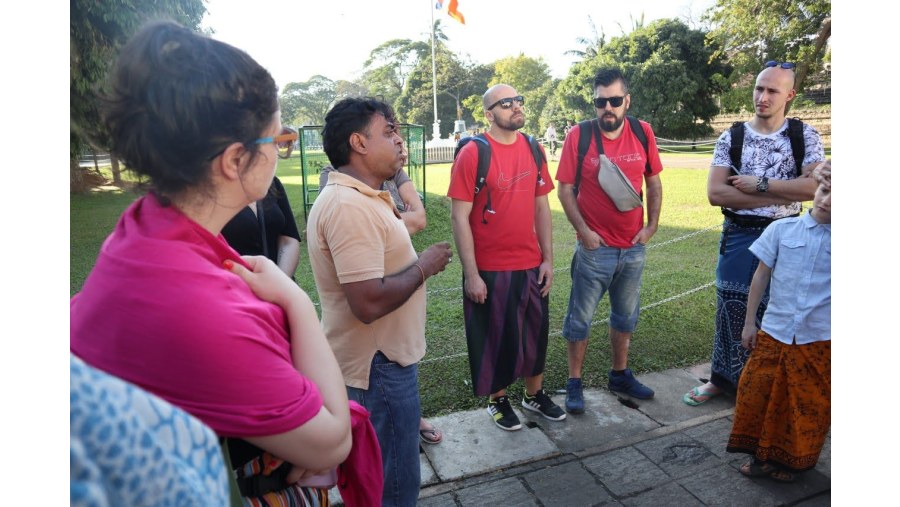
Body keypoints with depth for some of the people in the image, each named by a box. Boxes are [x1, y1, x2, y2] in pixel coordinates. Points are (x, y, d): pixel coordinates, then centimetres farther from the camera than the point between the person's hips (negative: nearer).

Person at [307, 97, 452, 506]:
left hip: (381, 356, 11)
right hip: (377, 364, -11)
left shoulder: (358, 197, 9)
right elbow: (369, 302, -32)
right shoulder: (350, 206, -26)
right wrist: (423, 266, -19)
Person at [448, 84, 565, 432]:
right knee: (495, 336, 12)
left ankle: (534, 394, 40)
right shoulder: (472, 154, -12)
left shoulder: (533, 149, 5)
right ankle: (497, 400, 34)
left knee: (536, 332, 17)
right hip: (490, 270, -5)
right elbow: (459, 216, -13)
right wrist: (471, 274, -15)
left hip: (532, 265, 5)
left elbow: (541, 207, 9)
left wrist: (548, 259, 6)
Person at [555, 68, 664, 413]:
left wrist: (651, 226, 0)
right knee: (580, 319, 5)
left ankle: (620, 375, 38)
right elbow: (565, 189, -8)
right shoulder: (579, 135, -10)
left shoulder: (643, 132, -1)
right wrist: (583, 230, -15)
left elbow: (654, 183, 7)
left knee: (626, 316, 19)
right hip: (594, 247, -4)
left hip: (634, 247, 4)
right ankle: (575, 383, 22)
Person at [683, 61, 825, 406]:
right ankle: (723, 379, 27)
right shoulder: (730, 138, 0)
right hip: (738, 237, 1)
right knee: (730, 311, 8)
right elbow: (715, 193, -12)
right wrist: (781, 195, -14)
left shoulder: (805, 136, -1)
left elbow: (814, 186, -16)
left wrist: (759, 185, -17)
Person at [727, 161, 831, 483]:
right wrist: (749, 322, 5)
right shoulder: (781, 229, -1)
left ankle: (792, 461, 35)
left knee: (809, 404, 12)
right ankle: (763, 454, 29)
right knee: (757, 392, 7)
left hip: (820, 339, -1)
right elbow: (761, 275, 4)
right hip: (774, 332, 1)